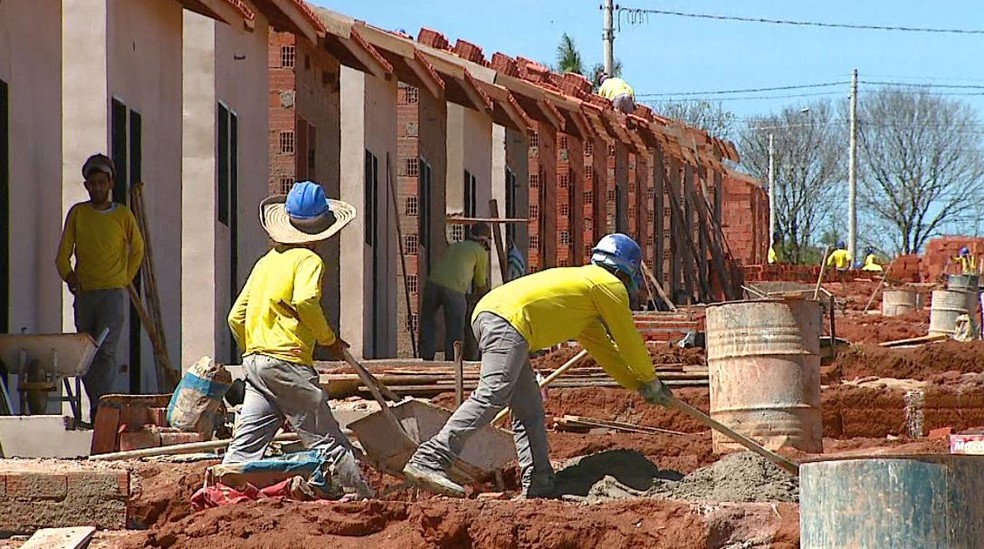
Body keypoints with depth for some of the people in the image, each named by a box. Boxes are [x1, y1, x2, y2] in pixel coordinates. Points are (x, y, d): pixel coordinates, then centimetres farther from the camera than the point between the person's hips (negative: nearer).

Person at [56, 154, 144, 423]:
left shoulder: (123, 215, 5)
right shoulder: (77, 213, 9)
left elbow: (137, 250, 19)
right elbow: (63, 252, 9)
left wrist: (125, 278, 9)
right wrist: (69, 275, -7)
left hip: (113, 291, -3)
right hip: (84, 291, 3)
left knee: (106, 350, -15)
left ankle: (101, 406, -21)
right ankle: (97, 406, 9)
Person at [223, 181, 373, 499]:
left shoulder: (266, 262, 17)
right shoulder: (308, 259, -5)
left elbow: (236, 317, 16)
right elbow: (305, 300, -24)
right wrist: (329, 340, -11)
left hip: (254, 360, 7)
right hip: (288, 362, -7)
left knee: (246, 444, 6)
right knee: (328, 442, -2)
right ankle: (360, 497, 0)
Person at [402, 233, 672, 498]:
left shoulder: (580, 280, 38)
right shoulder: (610, 285, 12)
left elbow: (603, 347, 44)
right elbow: (629, 340, 17)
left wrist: (637, 383, 45)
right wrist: (651, 382, 31)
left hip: (486, 313, 10)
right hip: (510, 319, -10)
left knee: (529, 407, 13)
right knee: (492, 396, -22)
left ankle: (538, 485, 8)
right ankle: (429, 461, -35)